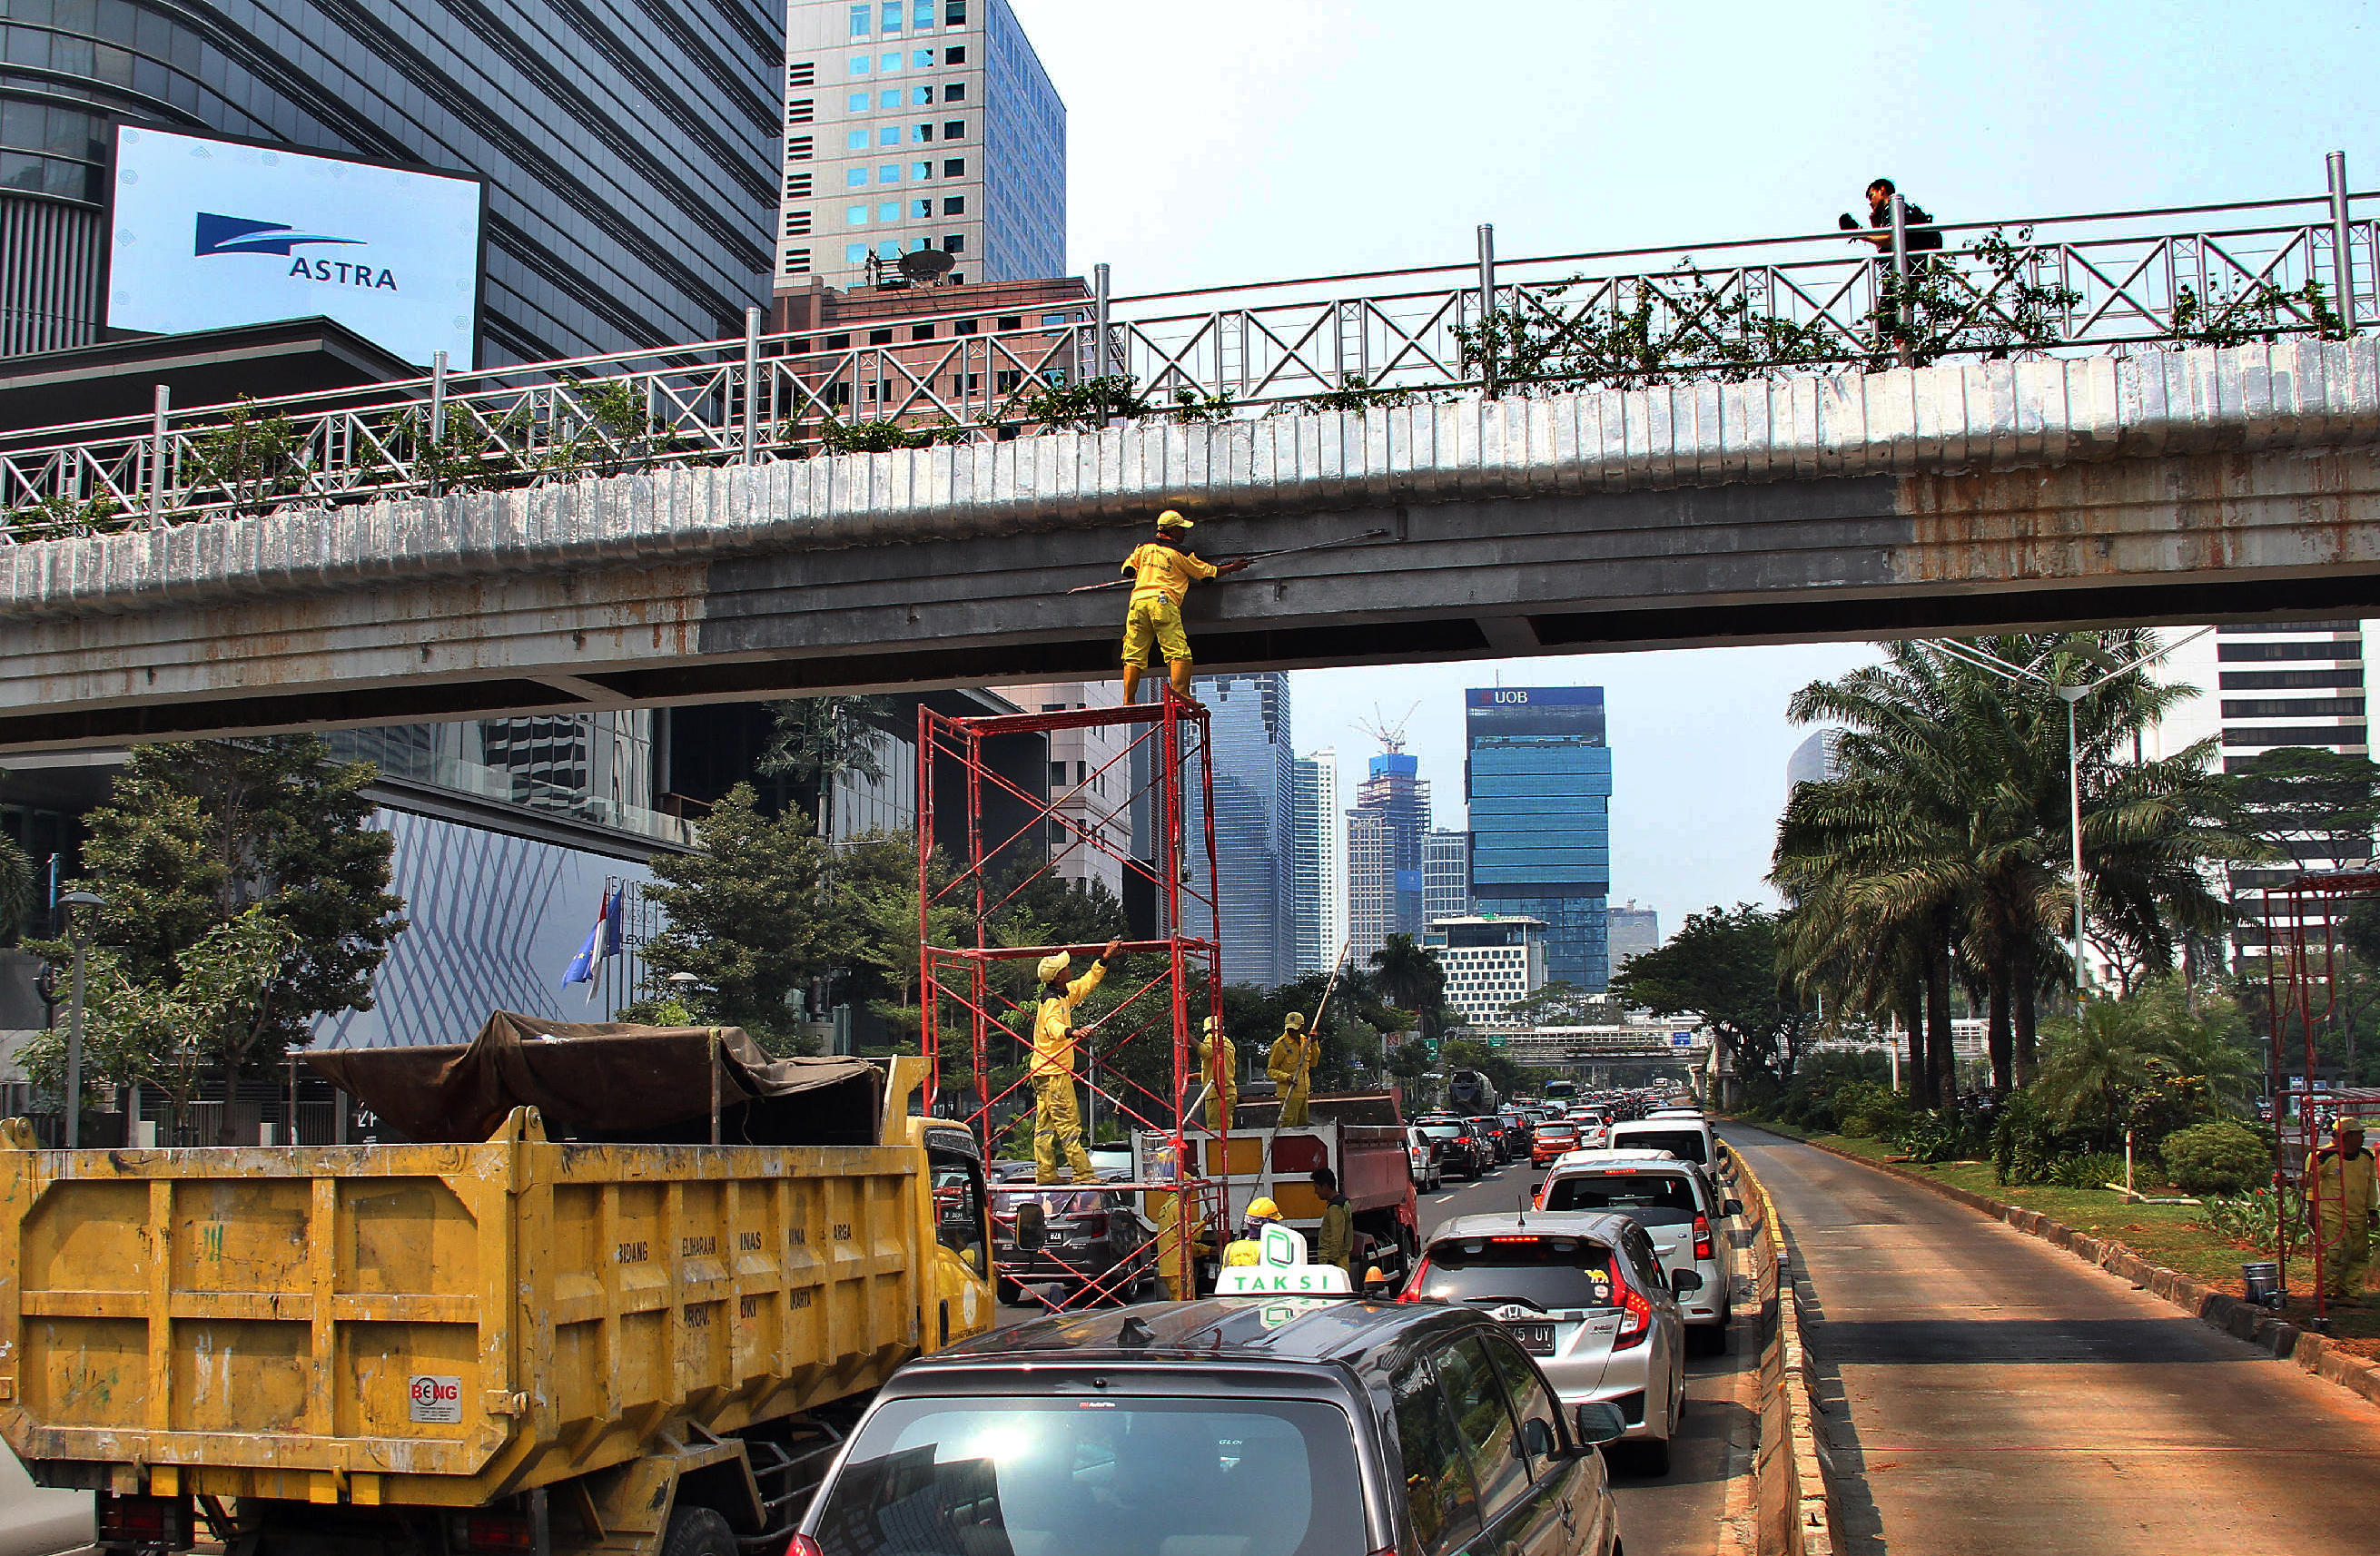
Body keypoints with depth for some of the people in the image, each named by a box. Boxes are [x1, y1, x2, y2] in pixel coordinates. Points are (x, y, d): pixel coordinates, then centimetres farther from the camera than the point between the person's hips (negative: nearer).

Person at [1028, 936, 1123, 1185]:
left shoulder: (1063, 994, 14)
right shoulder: (1052, 1000, -16)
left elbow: (1086, 983, 28)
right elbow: (1053, 1025, -36)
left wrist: (1104, 960, 25)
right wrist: (1071, 1032, -55)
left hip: (1043, 1071, 10)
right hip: (1054, 1071, -10)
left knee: (1045, 1123, 8)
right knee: (1069, 1123, -9)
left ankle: (1045, 1173, 10)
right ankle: (1083, 1173, -9)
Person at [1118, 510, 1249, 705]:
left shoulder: (1144, 547, 17)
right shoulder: (1181, 553, 5)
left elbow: (1128, 569, 23)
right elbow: (1208, 572, 13)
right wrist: (1233, 567, 26)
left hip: (1138, 600, 5)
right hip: (1164, 601, -5)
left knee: (1134, 656, 4)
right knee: (1179, 653, -8)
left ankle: (1128, 703, -2)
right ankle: (1180, 695, -23)